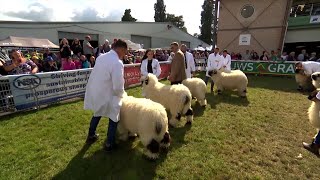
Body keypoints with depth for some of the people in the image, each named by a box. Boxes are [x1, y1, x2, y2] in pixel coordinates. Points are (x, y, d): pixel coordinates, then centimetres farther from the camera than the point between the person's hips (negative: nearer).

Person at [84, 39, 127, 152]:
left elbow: (101, 77, 10)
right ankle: (109, 144, 26)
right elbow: (118, 87, -26)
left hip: (94, 92, 8)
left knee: (97, 114, 30)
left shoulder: (101, 57, 2)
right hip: (106, 96, -8)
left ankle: (91, 136, 49)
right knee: (114, 118, 14)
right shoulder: (117, 63, -24)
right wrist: (121, 94, -4)